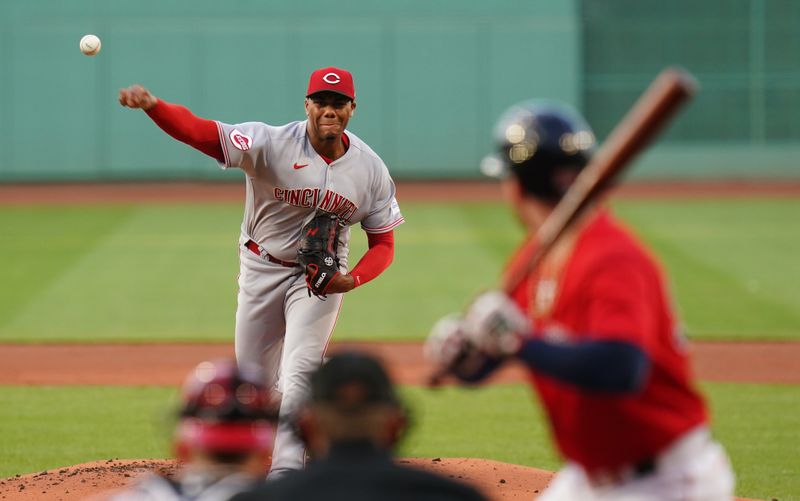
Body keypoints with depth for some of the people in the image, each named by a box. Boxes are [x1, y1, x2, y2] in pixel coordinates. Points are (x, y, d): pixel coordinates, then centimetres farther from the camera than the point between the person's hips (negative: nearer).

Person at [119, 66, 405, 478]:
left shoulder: (372, 170, -10)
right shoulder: (272, 144, -20)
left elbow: (383, 243, 0)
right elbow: (200, 132, -34)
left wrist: (352, 279, -21)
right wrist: (151, 105, -54)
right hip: (262, 269, 0)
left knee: (298, 374, -17)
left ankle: (285, 472, -15)